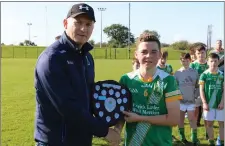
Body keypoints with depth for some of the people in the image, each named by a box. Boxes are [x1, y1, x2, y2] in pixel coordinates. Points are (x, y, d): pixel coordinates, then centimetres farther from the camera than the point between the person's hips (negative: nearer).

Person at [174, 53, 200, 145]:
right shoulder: (177, 73, -3)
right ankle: (182, 137, 23)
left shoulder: (194, 72, 0)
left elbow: (197, 86, 8)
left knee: (192, 119, 1)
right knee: (181, 119, 10)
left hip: (191, 100, 0)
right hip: (180, 100, 0)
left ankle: (195, 138, 10)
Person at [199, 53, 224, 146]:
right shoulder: (204, 75, -4)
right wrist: (204, 103, -9)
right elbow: (201, 90, -3)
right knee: (209, 123, 7)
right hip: (208, 103, -1)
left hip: (220, 104, 1)